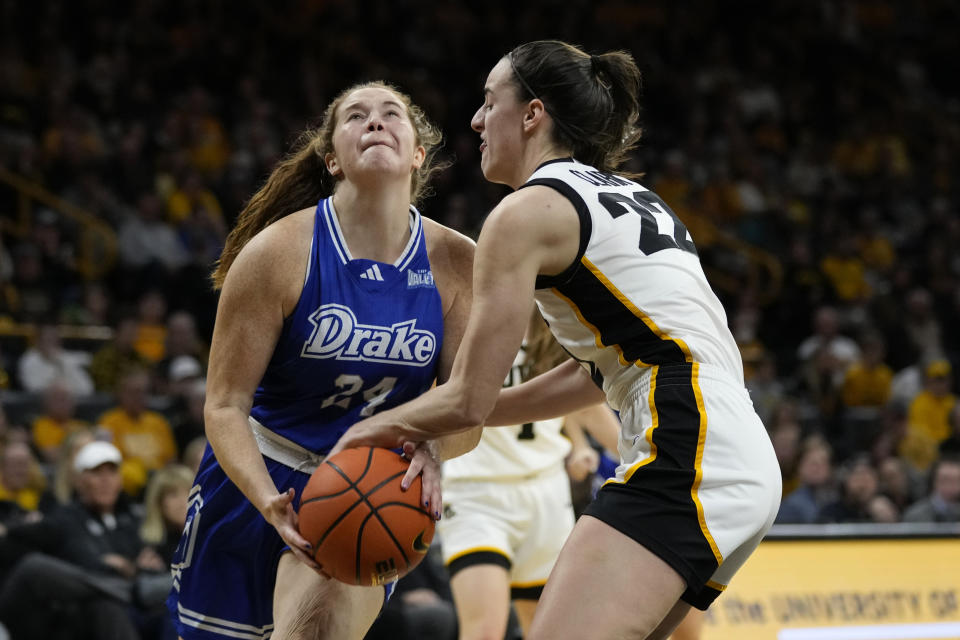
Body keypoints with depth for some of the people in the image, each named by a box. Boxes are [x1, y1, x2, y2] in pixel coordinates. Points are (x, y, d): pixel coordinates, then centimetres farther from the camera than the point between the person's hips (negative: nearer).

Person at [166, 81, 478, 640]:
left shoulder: (455, 262, -10)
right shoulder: (278, 251, -16)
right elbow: (225, 405, -15)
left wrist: (430, 450, -30)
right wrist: (270, 504, -32)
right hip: (256, 480, 0)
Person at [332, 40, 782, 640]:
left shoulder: (527, 212, -2)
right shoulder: (632, 197, 24)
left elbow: (470, 397, -2)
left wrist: (376, 427, 17)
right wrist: (431, 426, 27)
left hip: (685, 460, -10)